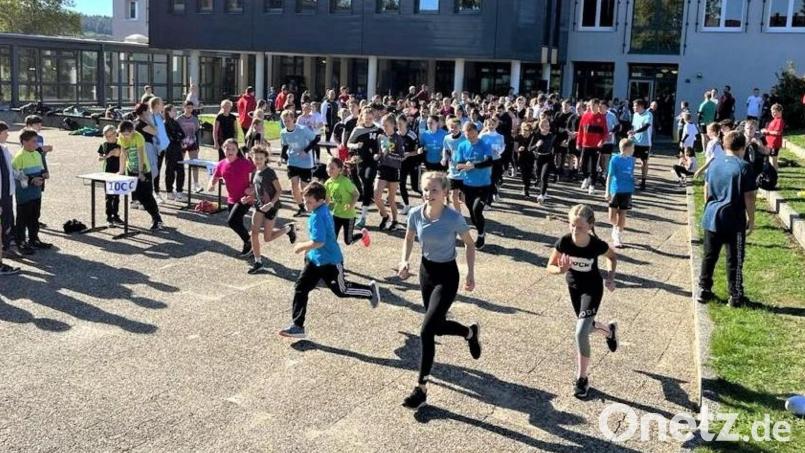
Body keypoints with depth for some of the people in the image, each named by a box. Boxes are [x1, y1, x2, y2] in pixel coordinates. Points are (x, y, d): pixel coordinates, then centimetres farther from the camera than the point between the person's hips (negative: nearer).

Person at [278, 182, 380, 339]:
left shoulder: (317, 217, -27)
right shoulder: (324, 209, 2)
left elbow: (318, 242, -32)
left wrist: (301, 247, -17)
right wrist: (308, 249, 16)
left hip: (330, 261, -9)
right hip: (315, 259, 9)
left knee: (341, 290, 10)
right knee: (300, 288, 2)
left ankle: (370, 291, 35)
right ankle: (297, 326, 6)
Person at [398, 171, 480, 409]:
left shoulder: (454, 218, -21)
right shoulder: (415, 214, -9)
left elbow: (469, 244, -5)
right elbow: (409, 238, 9)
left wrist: (470, 273, -12)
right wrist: (405, 261, -8)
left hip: (447, 275, -5)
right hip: (426, 270, 6)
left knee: (427, 331, -13)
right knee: (438, 326, 17)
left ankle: (421, 388, -2)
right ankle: (470, 332, 50)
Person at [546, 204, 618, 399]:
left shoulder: (597, 245, -27)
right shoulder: (564, 242, -24)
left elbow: (613, 257, -3)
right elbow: (550, 266, -14)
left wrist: (611, 276, -14)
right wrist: (561, 270, -35)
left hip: (592, 289, -4)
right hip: (574, 287, 4)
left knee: (581, 333, -14)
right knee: (585, 326, 23)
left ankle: (582, 378, 5)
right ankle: (609, 329, 58)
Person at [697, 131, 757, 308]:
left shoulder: (715, 164, 5)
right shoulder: (744, 167, -12)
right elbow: (749, 197, -12)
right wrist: (751, 220, -2)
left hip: (712, 218, 5)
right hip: (734, 221, -5)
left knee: (709, 256, 14)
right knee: (734, 260, 4)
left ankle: (703, 290, 21)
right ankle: (736, 297, 11)